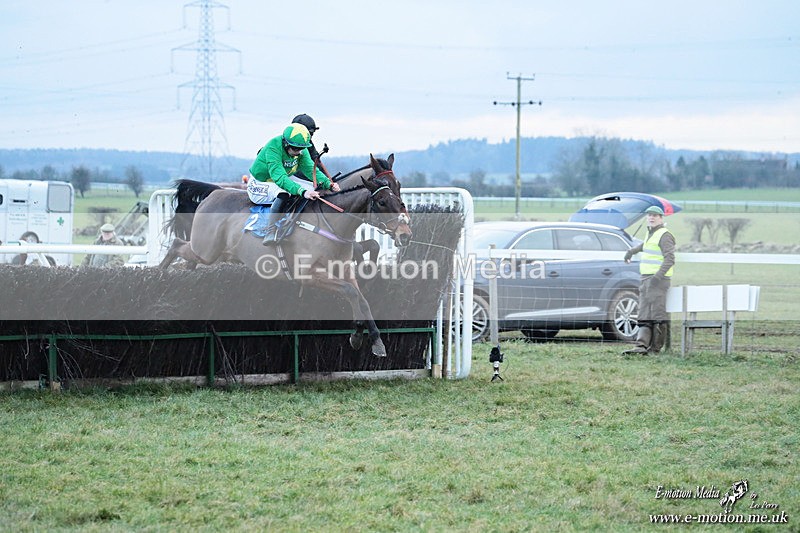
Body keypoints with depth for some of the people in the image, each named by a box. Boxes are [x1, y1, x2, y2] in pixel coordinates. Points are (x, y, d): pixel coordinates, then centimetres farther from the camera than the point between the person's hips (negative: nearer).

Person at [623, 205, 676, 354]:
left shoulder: (664, 235, -9)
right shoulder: (651, 233, 18)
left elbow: (670, 259, -19)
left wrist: (659, 275, -29)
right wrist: (632, 251, 52)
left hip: (658, 280, -10)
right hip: (646, 279, 10)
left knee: (657, 314, -9)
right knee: (645, 315, 1)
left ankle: (655, 348, -8)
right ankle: (641, 346, -5)